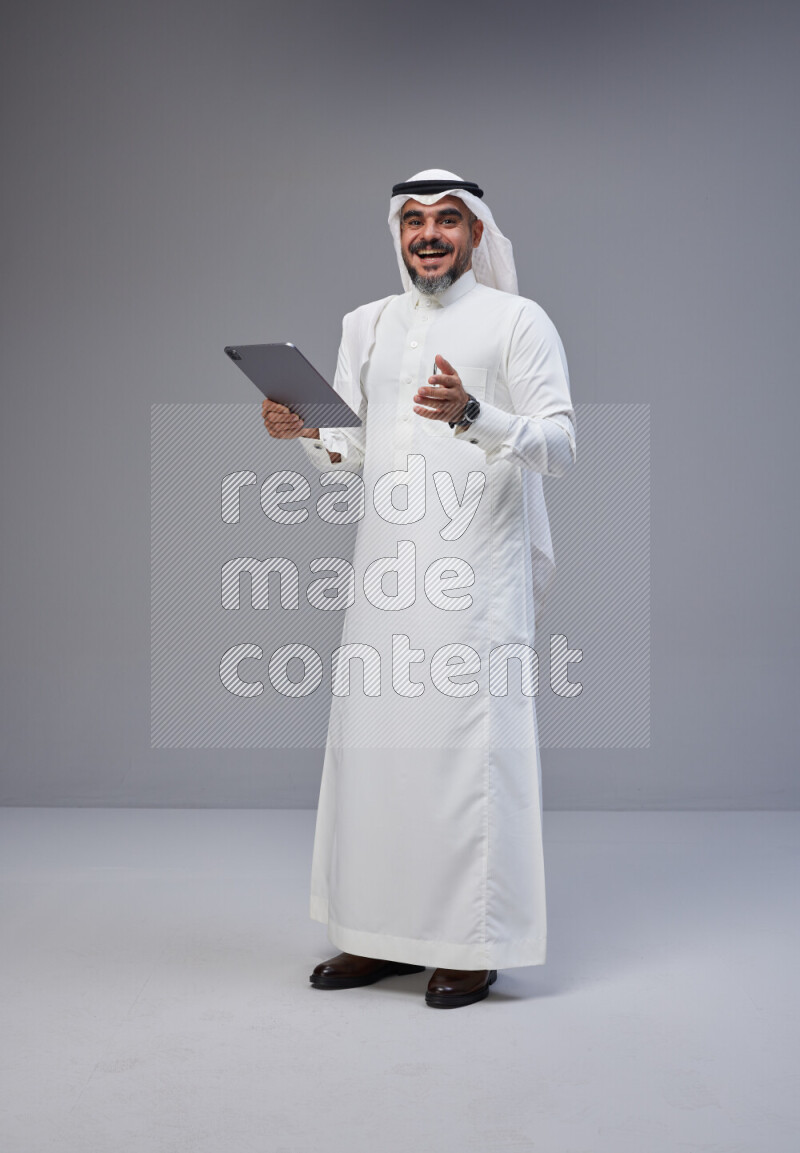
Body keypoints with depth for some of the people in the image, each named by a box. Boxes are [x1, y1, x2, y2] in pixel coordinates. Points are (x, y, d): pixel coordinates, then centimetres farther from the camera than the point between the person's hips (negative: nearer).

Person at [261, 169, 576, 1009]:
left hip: (477, 570, -5)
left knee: (469, 745, -5)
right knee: (372, 742, 4)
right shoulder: (367, 325, 18)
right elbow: (353, 453, 18)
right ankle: (383, 934, 15)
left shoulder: (517, 321, 2)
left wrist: (472, 414, -24)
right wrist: (302, 433, -3)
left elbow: (559, 444, -7)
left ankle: (474, 945, 5)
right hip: (387, 567, 5)